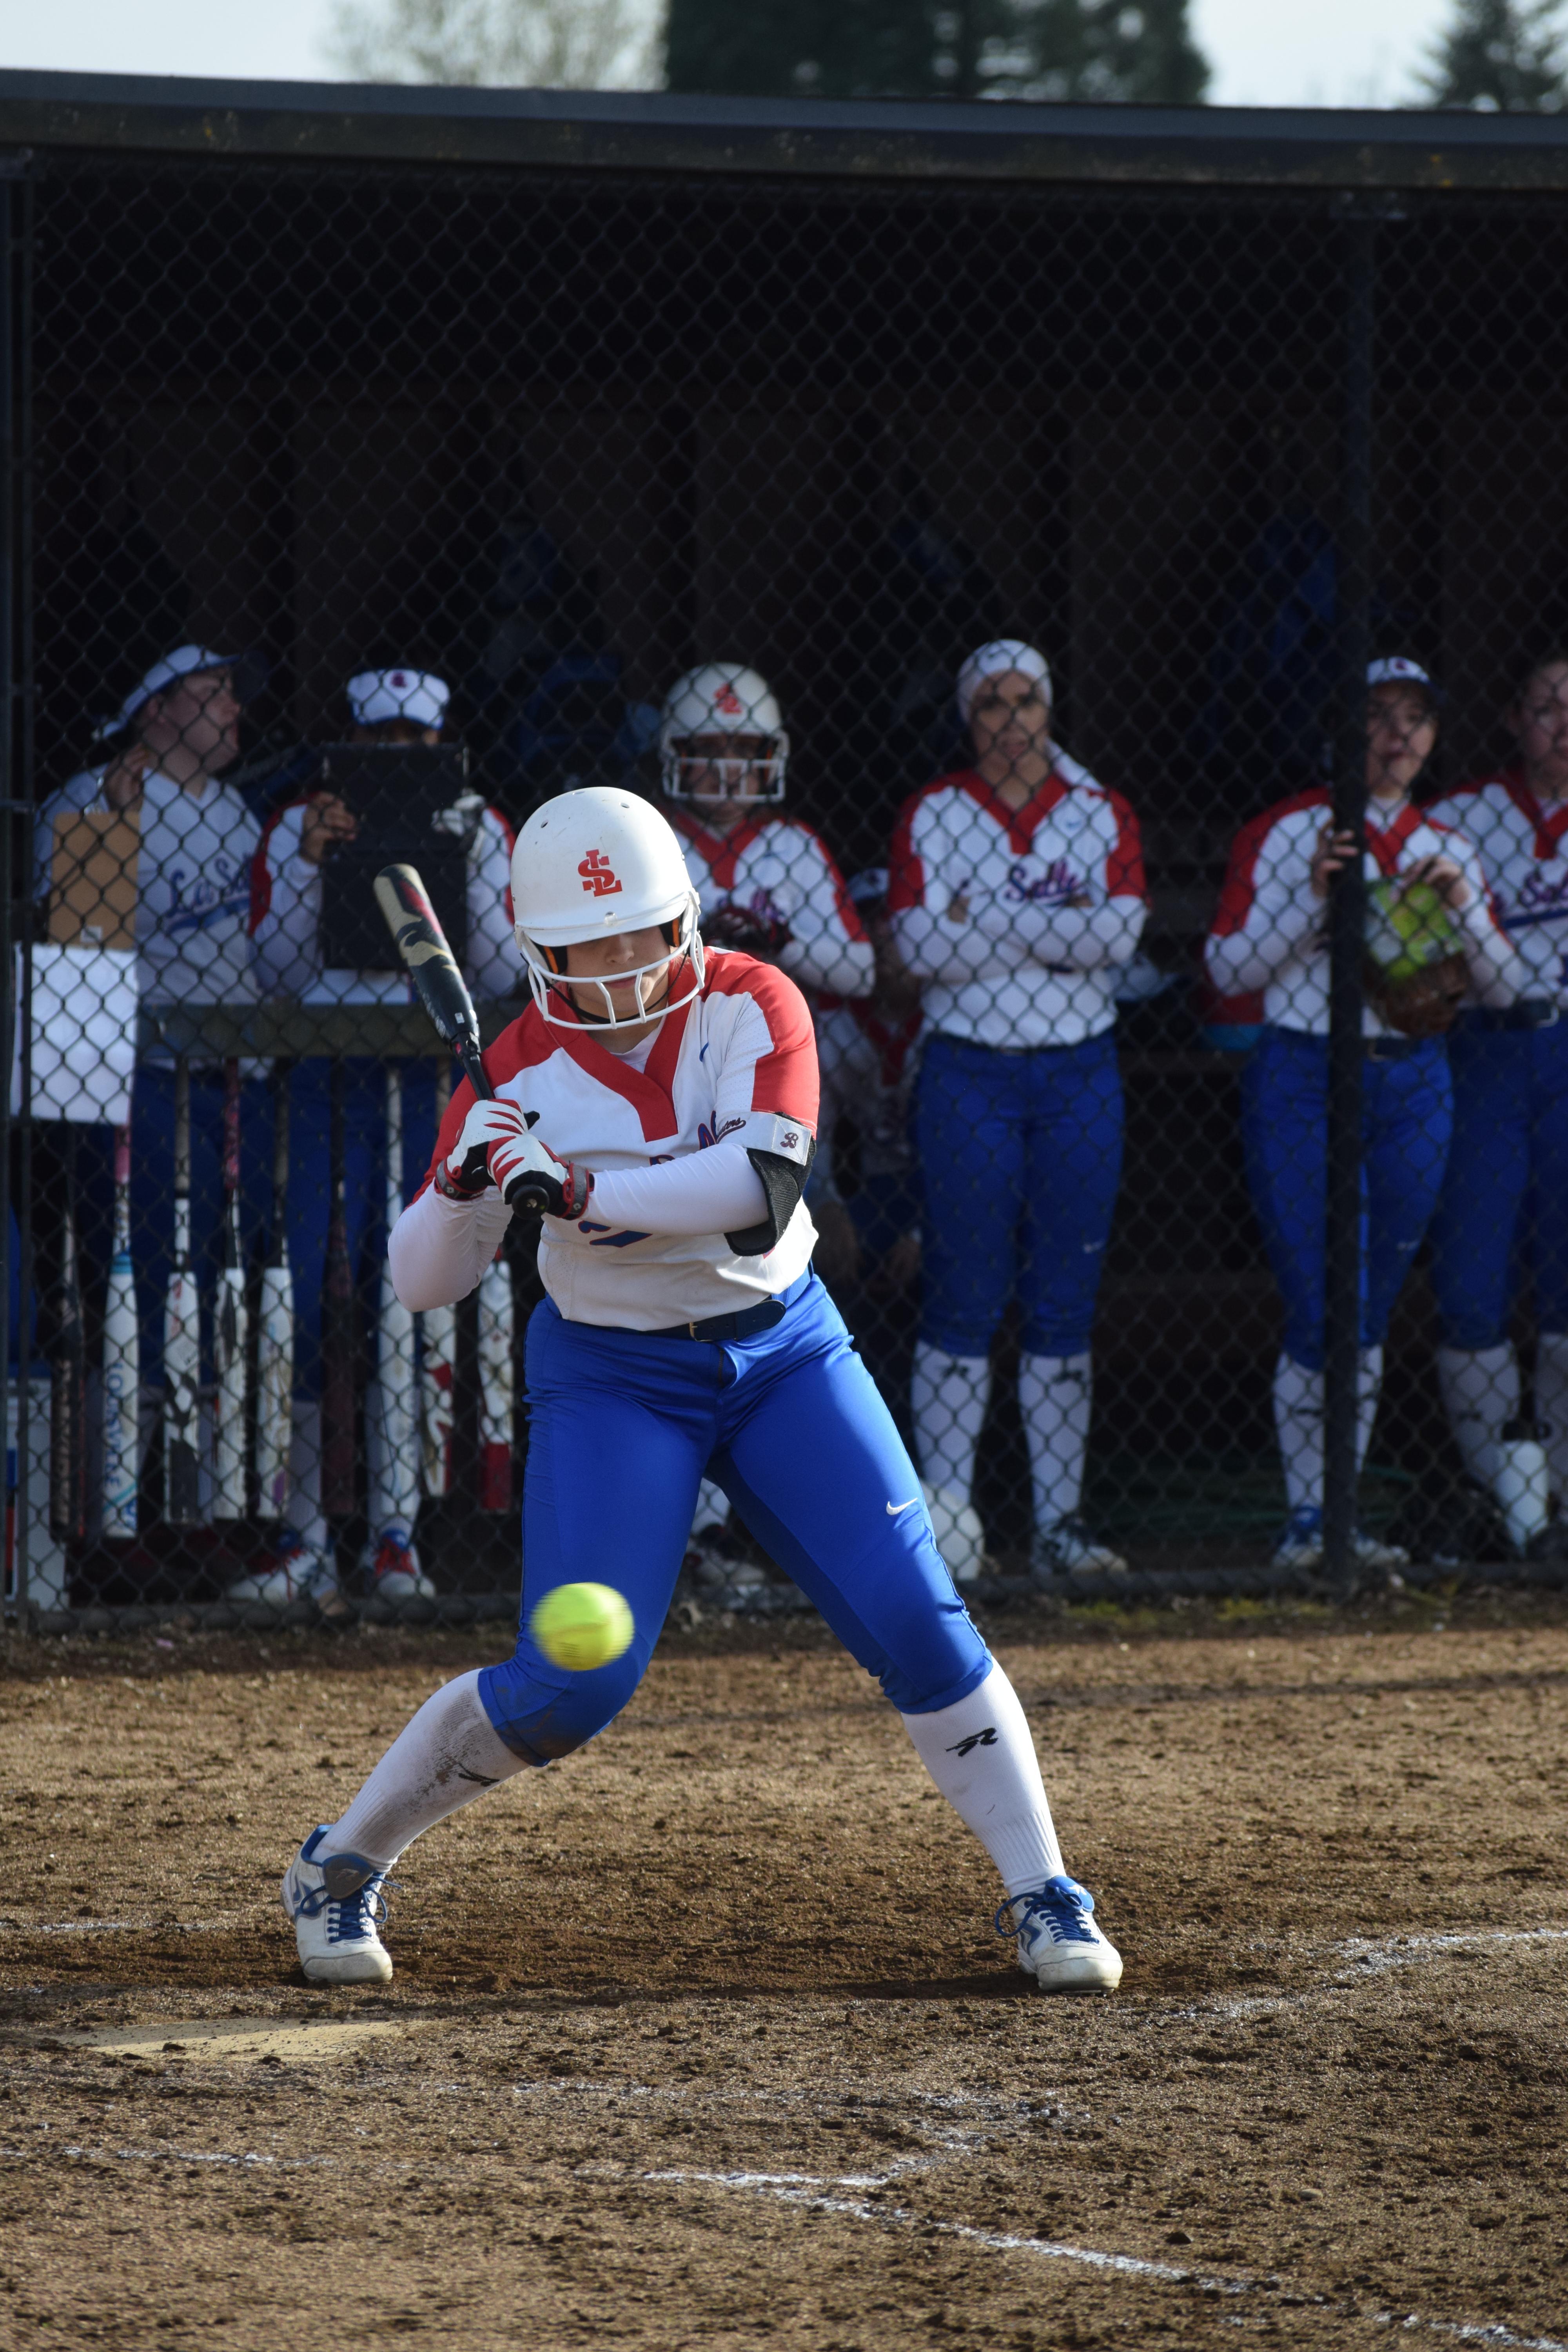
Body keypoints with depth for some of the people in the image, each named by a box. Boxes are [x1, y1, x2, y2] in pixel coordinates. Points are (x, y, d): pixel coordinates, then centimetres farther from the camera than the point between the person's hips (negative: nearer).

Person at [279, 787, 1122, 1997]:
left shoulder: (751, 1005, -12)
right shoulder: (524, 1070, -12)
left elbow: (763, 1179, -29)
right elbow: (423, 1281, -11)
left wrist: (580, 1190, -37)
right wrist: (464, 1184, -32)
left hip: (783, 1351, 2)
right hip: (613, 1378, -2)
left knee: (917, 1620, -8)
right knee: (572, 1687, -12)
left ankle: (1043, 1895, 4)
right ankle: (341, 1867, 6)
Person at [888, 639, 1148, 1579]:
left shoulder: (1101, 815, 7)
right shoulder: (935, 815, 2)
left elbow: (1119, 936, -8)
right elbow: (923, 946, -11)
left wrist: (985, 916, -12)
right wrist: (1058, 923, -12)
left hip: (1079, 1072, 2)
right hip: (969, 1071, -2)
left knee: (1067, 1303, 4)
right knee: (966, 1299, -3)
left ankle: (1060, 1519, 8)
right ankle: (944, 1519, 0)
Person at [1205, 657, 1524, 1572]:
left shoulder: (1446, 849, 12)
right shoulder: (1288, 834, 0)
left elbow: (1503, 989, 8)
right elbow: (1229, 967, -5)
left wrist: (1463, 906, -9)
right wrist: (1312, 896, -17)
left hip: (1412, 1082, 4)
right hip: (1301, 1076, -4)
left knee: (1370, 1317, 7)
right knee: (1318, 1314, -8)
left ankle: (1338, 1516, 13)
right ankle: (1305, 1520, 0)